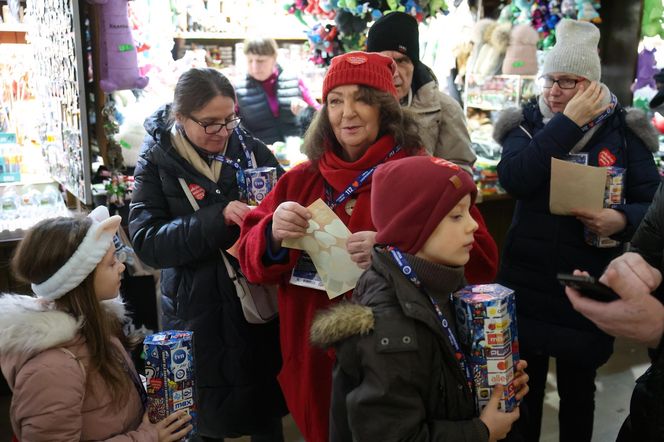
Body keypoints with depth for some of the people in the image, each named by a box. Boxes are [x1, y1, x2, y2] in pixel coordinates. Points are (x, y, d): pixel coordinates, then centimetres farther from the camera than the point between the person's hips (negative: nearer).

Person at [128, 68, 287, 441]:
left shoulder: (251, 149, -1)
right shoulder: (157, 161, -6)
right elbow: (146, 241, -14)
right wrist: (218, 217, -26)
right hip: (198, 310, -1)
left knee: (266, 412, 16)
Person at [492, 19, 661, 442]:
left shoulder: (622, 131, -1)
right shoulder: (528, 123, -2)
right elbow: (514, 179, -21)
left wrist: (622, 219, -23)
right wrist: (567, 123, -22)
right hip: (528, 281, 0)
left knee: (578, 386, 17)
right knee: (523, 384, 12)